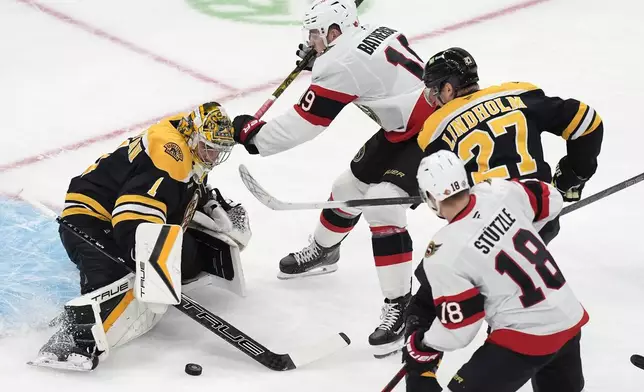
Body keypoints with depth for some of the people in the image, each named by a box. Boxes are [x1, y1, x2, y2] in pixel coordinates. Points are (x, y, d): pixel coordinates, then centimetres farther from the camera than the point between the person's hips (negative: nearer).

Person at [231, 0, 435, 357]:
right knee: (350, 185, 21)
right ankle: (322, 251, 45)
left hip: (427, 136, -11)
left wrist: (252, 134, -7)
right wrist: (317, 61, 16)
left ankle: (399, 306, -15)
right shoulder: (378, 33, 4)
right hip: (402, 126, 11)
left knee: (381, 207, -19)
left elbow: (304, 123, -19)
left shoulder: (342, 63, -22)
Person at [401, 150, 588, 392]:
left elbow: (457, 330, -13)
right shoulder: (500, 192, -6)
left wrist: (419, 346, 5)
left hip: (526, 338, -7)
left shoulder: (444, 255, -20)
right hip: (570, 320, 7)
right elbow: (551, 200, 13)